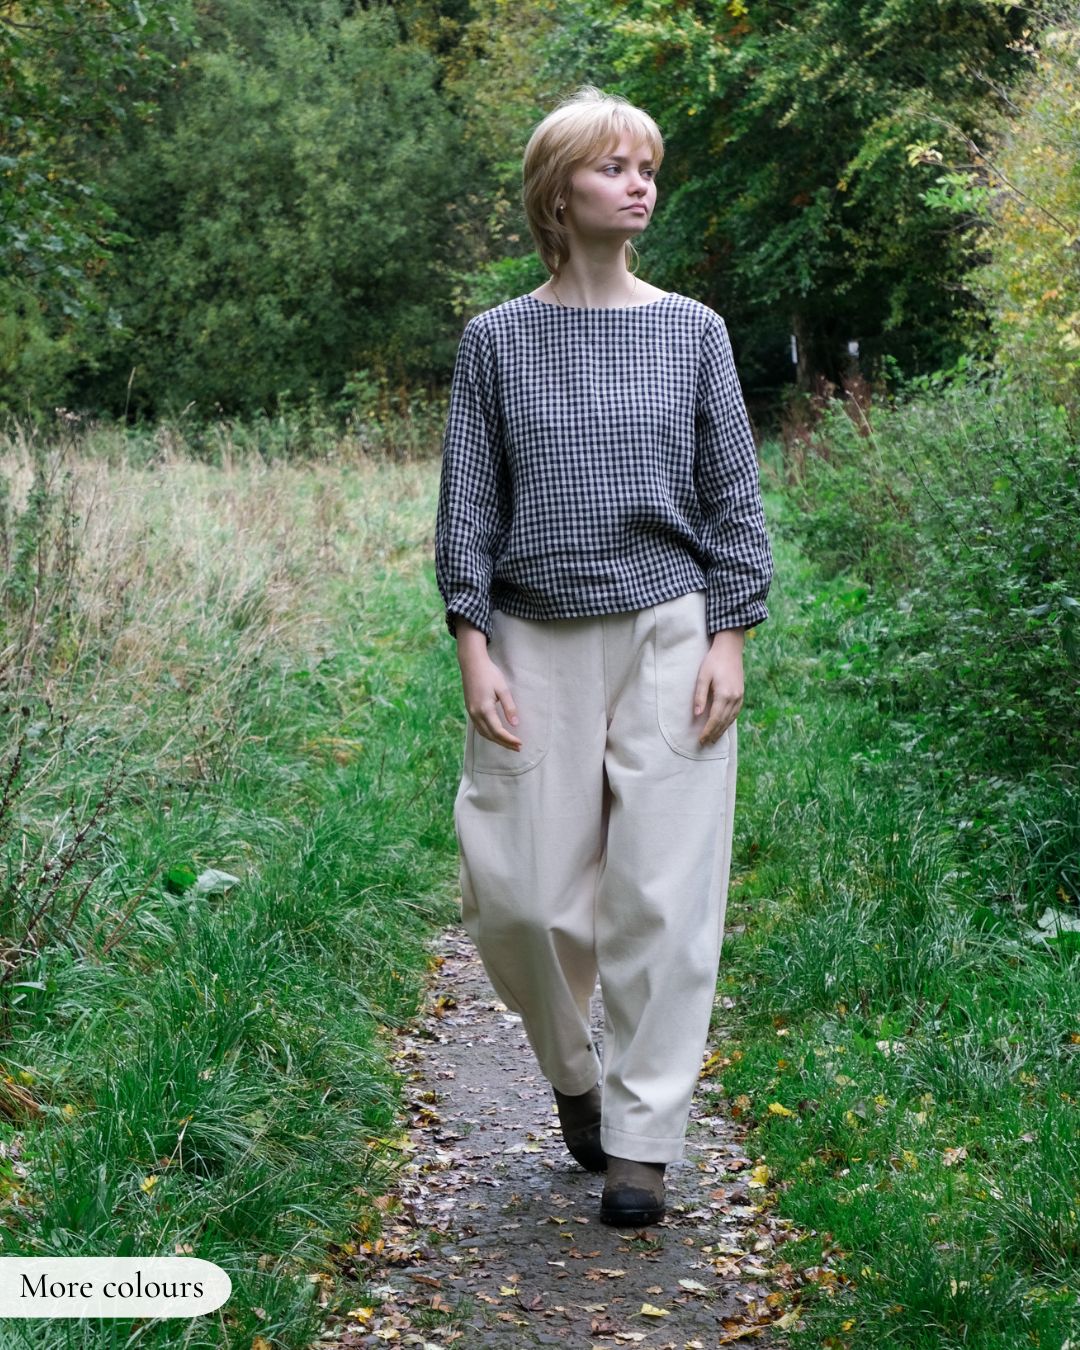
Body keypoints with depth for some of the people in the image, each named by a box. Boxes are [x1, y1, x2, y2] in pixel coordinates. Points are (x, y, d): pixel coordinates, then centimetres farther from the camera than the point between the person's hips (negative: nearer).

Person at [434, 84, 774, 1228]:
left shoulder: (691, 331, 5)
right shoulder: (499, 340, 4)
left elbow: (733, 496, 6)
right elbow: (468, 502, 4)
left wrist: (729, 641, -2)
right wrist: (474, 649, -4)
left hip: (669, 637, 0)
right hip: (537, 643, 1)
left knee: (662, 893, -3)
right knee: (520, 892, 1)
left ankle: (641, 1138, 9)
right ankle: (573, 1077, 29)